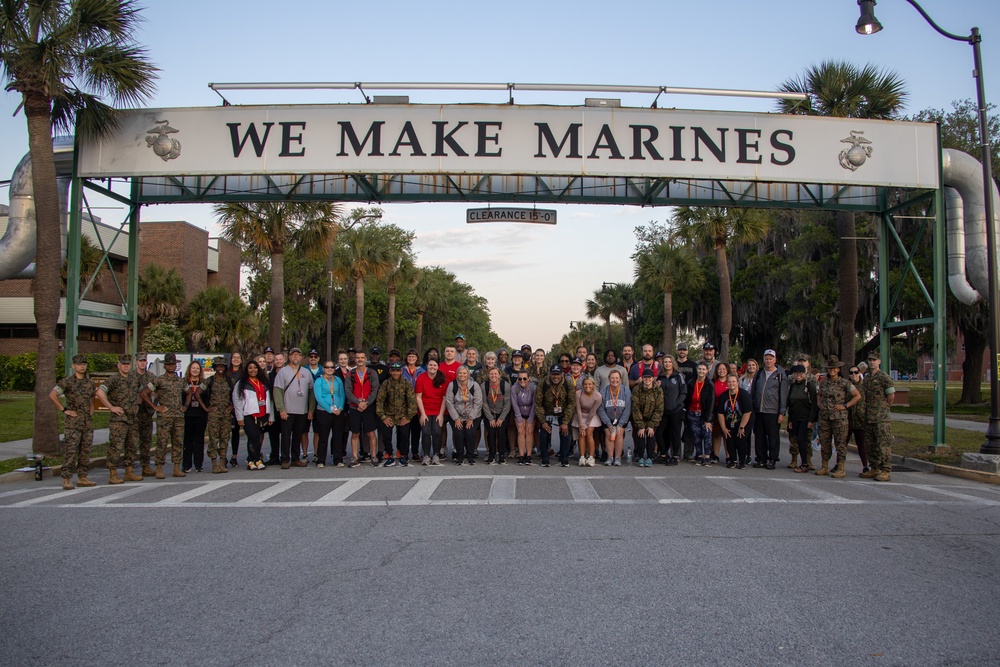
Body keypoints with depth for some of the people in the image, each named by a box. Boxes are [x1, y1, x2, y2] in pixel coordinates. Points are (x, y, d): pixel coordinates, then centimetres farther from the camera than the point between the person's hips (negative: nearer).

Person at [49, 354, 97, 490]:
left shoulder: (90, 382, 12)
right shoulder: (67, 382, -6)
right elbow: (52, 395, -15)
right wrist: (64, 410, -14)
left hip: (88, 421, 6)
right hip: (73, 422, -6)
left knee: (85, 450, 8)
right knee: (70, 451, -8)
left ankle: (82, 477, 15)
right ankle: (67, 480, -4)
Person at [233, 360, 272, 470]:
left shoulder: (264, 383, 19)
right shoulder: (241, 384, 3)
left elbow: (268, 400, 20)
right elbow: (237, 401, -3)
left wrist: (270, 416, 15)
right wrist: (240, 418, -9)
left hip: (262, 416, 5)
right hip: (249, 416, -5)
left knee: (259, 438, 3)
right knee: (254, 437, -14)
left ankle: (251, 461, 10)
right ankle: (257, 460, -7)